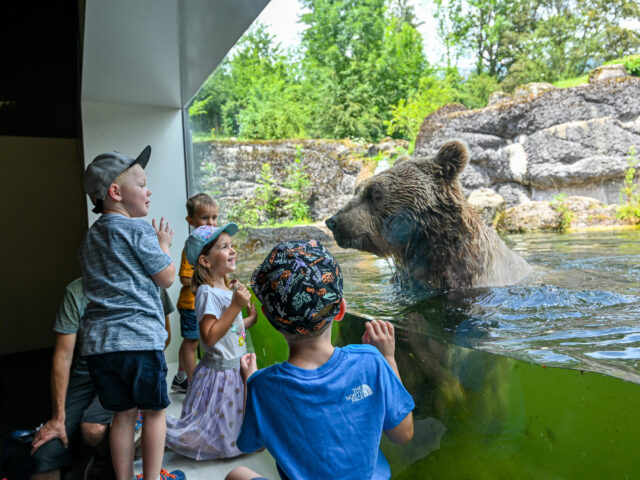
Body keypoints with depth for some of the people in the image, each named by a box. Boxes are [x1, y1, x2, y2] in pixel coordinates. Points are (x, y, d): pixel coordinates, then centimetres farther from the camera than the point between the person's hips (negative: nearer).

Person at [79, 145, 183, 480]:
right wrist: (163, 244, 10)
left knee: (123, 413, 16)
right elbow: (166, 277, -6)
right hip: (139, 336, -7)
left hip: (97, 340, 7)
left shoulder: (91, 237, 16)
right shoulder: (139, 229, -9)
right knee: (154, 410, 9)